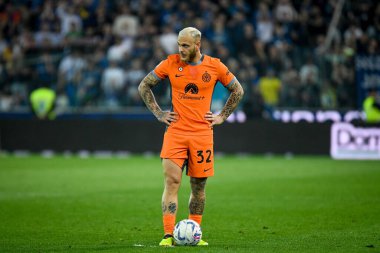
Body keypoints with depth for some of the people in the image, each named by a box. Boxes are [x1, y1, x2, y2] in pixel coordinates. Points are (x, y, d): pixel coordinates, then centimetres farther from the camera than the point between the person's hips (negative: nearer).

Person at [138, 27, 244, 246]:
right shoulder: (170, 63, 0)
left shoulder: (215, 66, 0)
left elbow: (238, 90, 14)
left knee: (199, 186, 7)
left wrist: (222, 117, 8)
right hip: (176, 132, -1)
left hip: (202, 134, 1)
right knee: (172, 181, -11)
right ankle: (169, 235, -12)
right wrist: (158, 113, 5)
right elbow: (144, 86, 11)